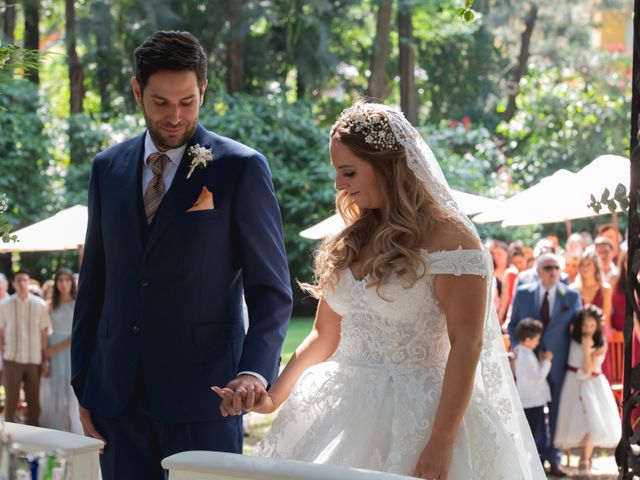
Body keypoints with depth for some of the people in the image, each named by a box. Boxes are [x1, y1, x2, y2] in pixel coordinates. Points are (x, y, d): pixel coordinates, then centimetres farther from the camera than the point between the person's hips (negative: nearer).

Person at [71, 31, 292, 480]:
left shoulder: (242, 168, -2)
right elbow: (94, 282, 15)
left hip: (201, 396, -4)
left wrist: (255, 371, -19)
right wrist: (83, 383, 10)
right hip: (117, 395, 4)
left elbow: (271, 289, -4)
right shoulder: (108, 168, 11)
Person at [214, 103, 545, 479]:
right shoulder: (351, 242, 12)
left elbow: (466, 345, -13)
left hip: (412, 419, -6)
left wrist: (441, 444, -19)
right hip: (342, 413, 6)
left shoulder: (448, 238, -9)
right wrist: (273, 396, 1)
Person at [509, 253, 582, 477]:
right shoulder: (523, 293, 1)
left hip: (559, 363, 0)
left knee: (557, 411, 4)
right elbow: (513, 324, 9)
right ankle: (536, 456, 16)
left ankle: (554, 458, 12)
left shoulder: (572, 296, 0)